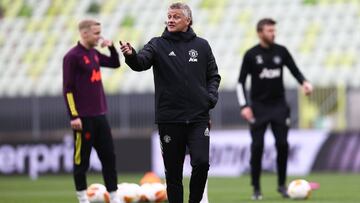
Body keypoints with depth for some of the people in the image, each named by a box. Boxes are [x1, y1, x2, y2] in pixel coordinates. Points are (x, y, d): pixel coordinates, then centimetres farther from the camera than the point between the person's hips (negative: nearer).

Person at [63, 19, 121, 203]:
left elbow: (115, 63, 27)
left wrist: (111, 47, 8)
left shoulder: (94, 54, 12)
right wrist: (74, 116, -17)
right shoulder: (72, 56, -10)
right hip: (83, 118, -8)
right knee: (81, 160, 1)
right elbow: (68, 88, -13)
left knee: (109, 157, 7)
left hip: (99, 116, 8)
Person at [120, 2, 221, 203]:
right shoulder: (158, 44, 1)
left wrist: (211, 96, -3)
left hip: (198, 117, 1)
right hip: (169, 119, -1)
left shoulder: (201, 45, 7)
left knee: (201, 163, -12)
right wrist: (131, 55, -40)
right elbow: (141, 62, -18)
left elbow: (213, 75, 15)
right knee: (173, 171, 4)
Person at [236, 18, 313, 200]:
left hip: (279, 105, 2)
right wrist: (244, 106, -12)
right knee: (257, 147, -5)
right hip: (259, 107, -2)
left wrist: (304, 82, -12)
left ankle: (282, 185, 12)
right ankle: (256, 188, 5)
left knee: (282, 145, -4)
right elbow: (241, 82, -2)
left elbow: (294, 70, 10)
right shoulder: (251, 55, -4)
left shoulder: (281, 51, 2)